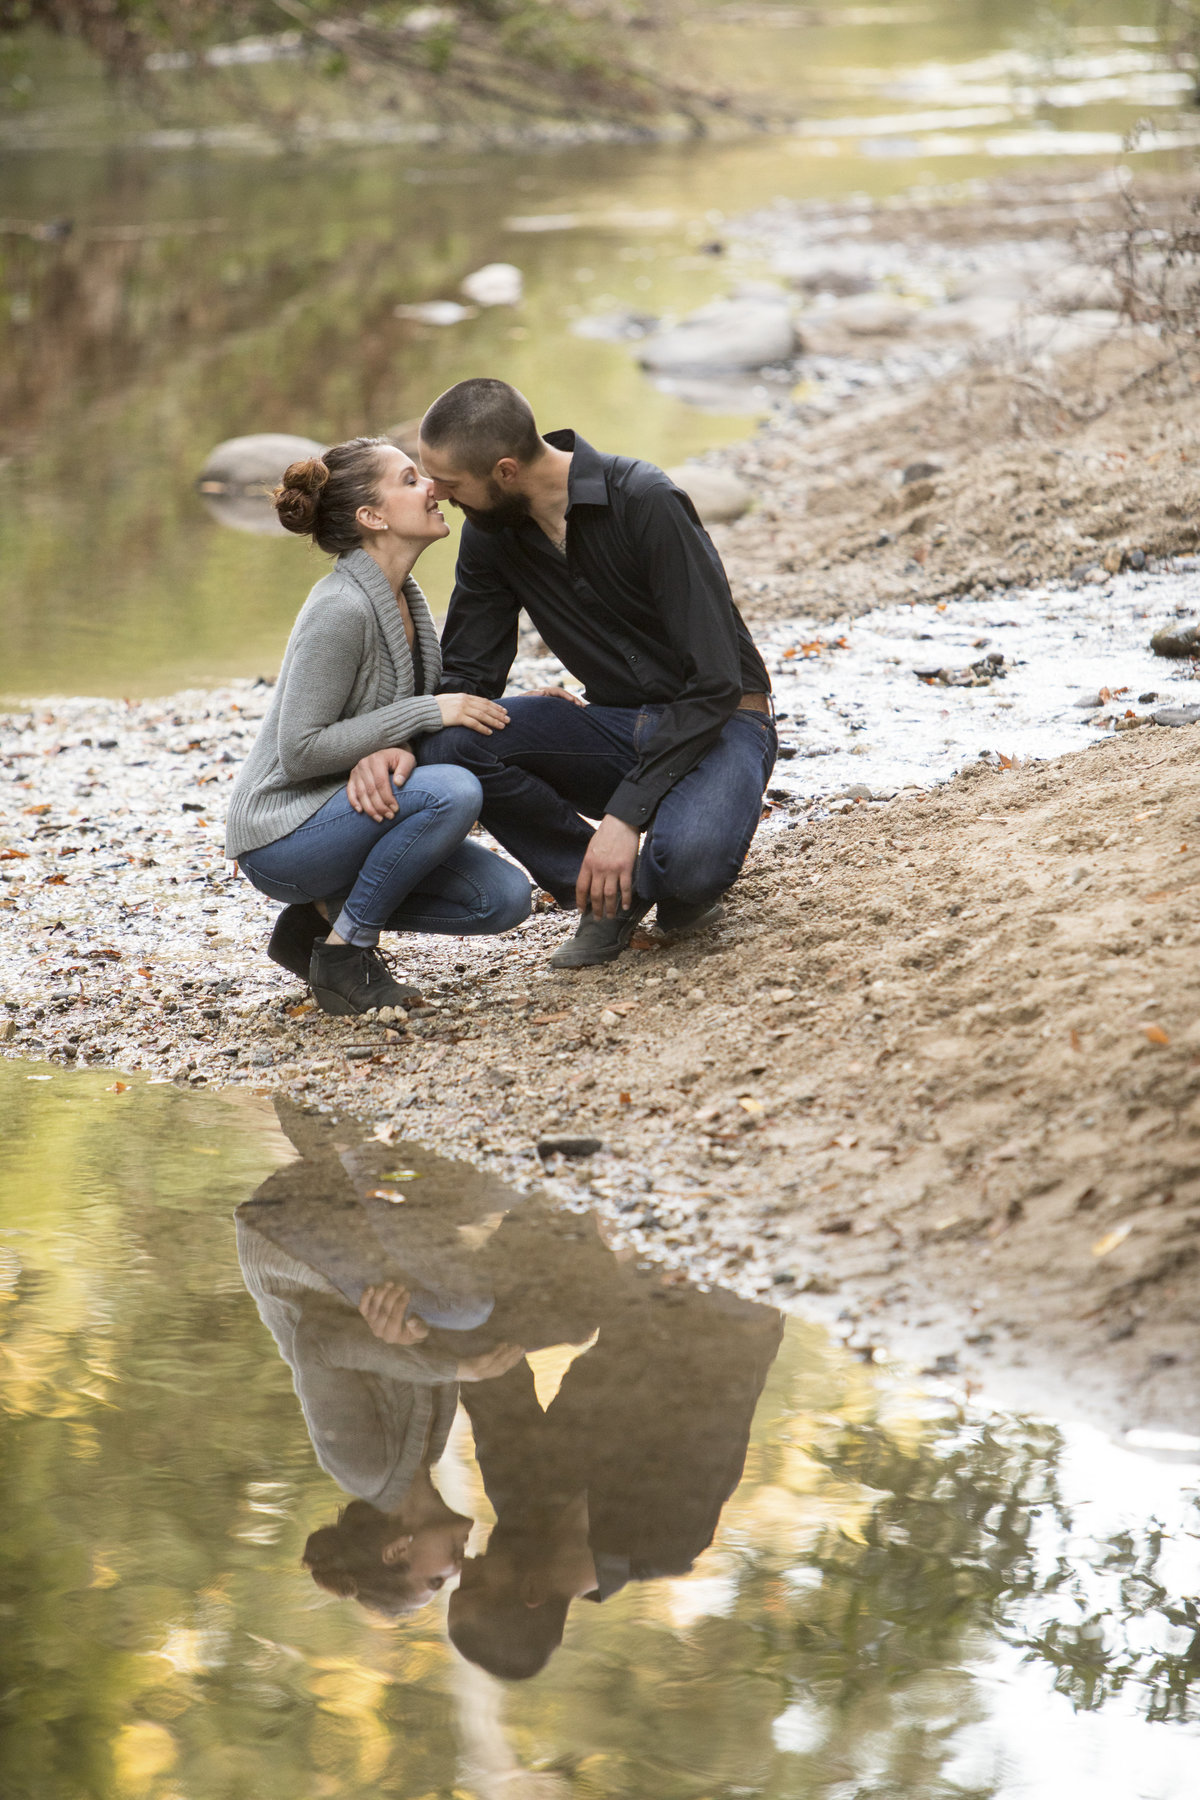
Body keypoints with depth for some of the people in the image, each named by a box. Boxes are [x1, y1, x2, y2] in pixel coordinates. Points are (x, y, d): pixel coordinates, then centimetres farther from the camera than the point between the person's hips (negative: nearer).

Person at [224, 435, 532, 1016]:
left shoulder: (402, 596, 6)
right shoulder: (341, 609, -22)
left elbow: (403, 713, 9)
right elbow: (299, 750, -24)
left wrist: (397, 749, -17)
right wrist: (429, 712, -22)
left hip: (341, 815, 8)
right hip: (281, 835, -8)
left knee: (505, 898, -5)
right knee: (452, 790, -31)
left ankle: (323, 914, 9)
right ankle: (343, 950, -14)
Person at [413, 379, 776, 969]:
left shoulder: (646, 502, -23)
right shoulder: (489, 534, -4)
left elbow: (713, 683, -24)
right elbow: (468, 673, 3)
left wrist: (625, 814, -27)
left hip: (720, 721, -6)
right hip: (618, 725, 6)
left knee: (688, 858, -39)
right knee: (447, 743, -22)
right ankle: (606, 895, -4)